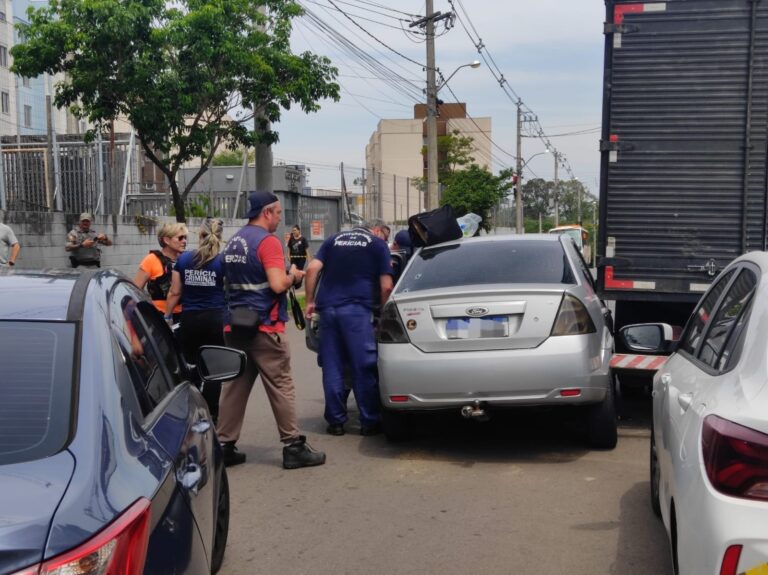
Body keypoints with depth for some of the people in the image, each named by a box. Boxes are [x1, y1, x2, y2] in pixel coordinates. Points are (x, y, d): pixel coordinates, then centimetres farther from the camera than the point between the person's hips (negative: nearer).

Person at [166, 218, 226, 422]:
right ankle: (210, 416, 8)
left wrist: (167, 315, 16)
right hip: (216, 319, -2)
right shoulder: (223, 260, -3)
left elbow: (175, 292, 6)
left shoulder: (183, 259, 3)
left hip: (189, 319, 2)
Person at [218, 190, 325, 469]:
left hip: (235, 326, 8)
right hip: (264, 327, -7)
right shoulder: (267, 241, -12)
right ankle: (293, 447, 4)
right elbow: (278, 285, -22)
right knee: (281, 387, -1)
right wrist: (293, 275, -2)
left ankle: (225, 446, 13)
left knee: (233, 388, 10)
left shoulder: (233, 242, 13)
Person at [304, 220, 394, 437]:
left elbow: (312, 268, 8)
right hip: (357, 309, -4)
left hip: (328, 307, 4)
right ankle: (369, 422, 8)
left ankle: (335, 421, 13)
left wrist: (310, 301, 11)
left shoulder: (334, 239, 20)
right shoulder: (378, 243, 10)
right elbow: (386, 286, 0)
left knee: (332, 366, 9)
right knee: (364, 367, 2)